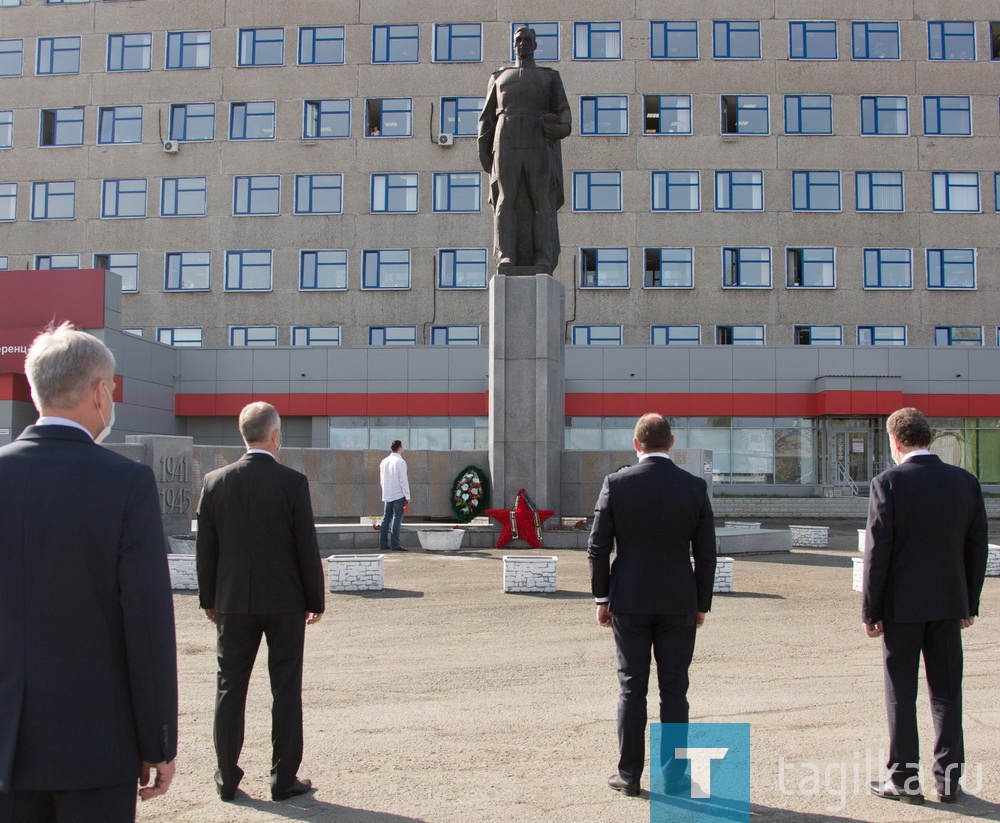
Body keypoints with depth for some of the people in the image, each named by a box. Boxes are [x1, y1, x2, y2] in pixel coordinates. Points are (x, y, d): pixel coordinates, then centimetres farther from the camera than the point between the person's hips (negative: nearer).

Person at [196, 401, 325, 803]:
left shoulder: (215, 481, -2)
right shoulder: (292, 482, -11)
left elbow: (205, 547, 3)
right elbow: (307, 547, -8)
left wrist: (208, 599, 13)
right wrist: (316, 600, 2)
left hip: (233, 603, 3)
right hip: (284, 602, -2)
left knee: (230, 688, 12)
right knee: (286, 690, 7)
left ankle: (227, 778, 18)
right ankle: (284, 779, 13)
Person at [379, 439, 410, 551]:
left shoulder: (384, 461, 9)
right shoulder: (400, 462, -12)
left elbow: (381, 480, 15)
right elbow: (403, 481, -14)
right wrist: (407, 497, -9)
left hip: (387, 496, 6)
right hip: (398, 495, -6)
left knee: (386, 519, 10)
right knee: (397, 519, -4)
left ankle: (383, 544, 11)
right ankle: (395, 544, -7)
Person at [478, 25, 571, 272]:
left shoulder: (551, 77, 20)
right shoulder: (498, 77, 24)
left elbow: (563, 111, 9)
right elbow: (487, 116, 18)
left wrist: (562, 128, -16)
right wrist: (484, 149, 3)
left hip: (539, 144, -1)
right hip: (507, 143, 1)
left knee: (542, 201, -11)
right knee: (507, 200, -12)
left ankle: (543, 261, -17)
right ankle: (506, 257, -20)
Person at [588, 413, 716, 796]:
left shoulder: (616, 484, -6)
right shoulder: (694, 487, -4)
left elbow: (598, 546, -4)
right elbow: (705, 552, 0)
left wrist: (602, 598, 5)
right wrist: (702, 603, 9)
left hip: (629, 602, 0)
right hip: (679, 604, 1)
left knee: (632, 688, 6)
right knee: (674, 689, 8)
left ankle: (629, 773, 12)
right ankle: (673, 773, 14)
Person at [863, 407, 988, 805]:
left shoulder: (888, 483, -12)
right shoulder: (966, 481, 1)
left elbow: (877, 551, -13)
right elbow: (977, 547, 5)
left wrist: (870, 611, -6)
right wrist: (969, 604, 14)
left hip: (902, 606, -4)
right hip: (949, 604, 4)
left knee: (901, 694, 6)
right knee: (947, 692, 12)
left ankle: (904, 779, 12)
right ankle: (949, 779, 17)